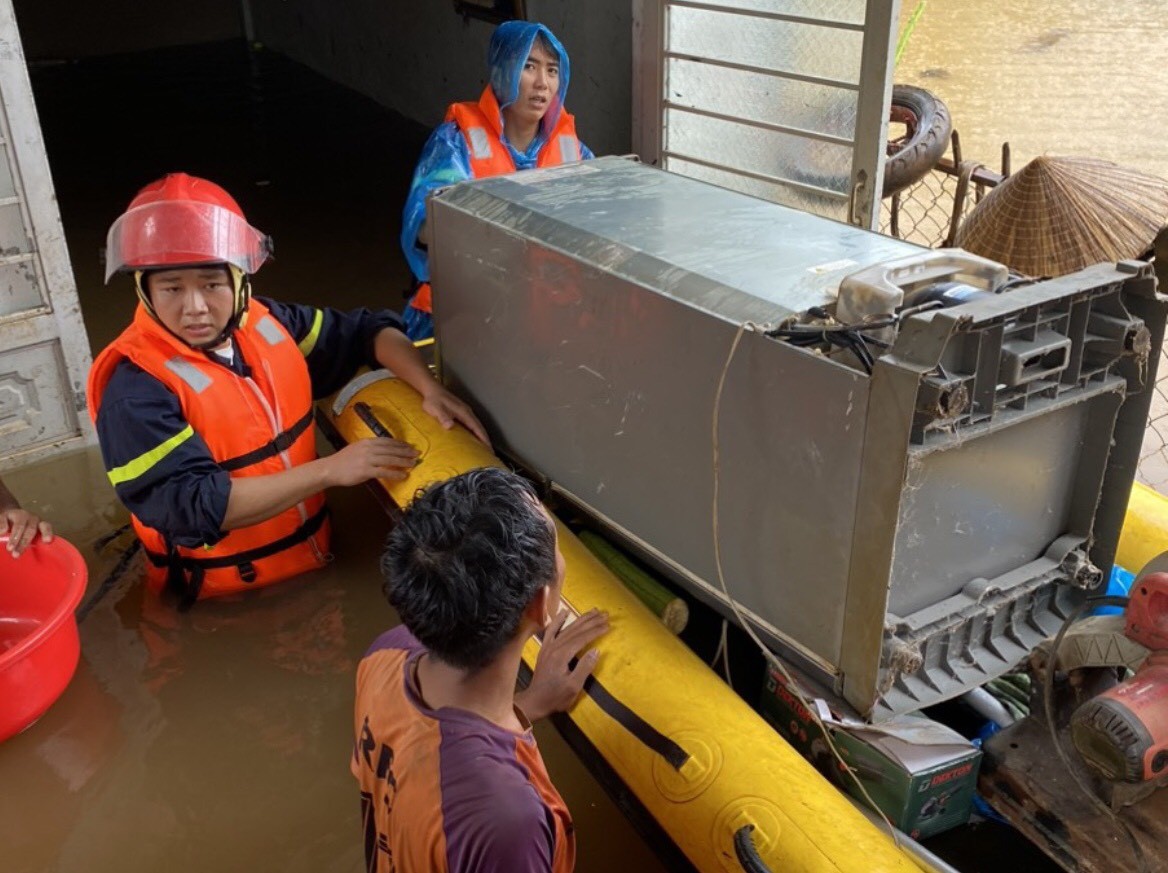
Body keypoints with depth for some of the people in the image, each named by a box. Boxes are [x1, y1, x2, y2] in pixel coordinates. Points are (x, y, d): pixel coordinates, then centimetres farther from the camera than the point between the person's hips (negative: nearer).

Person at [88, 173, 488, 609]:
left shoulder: (267, 324, -1)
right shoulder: (137, 391, -18)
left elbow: (368, 329, 10)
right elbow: (194, 506, -25)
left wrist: (430, 388, -8)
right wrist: (330, 469, -25)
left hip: (314, 562, 6)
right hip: (226, 601, -6)